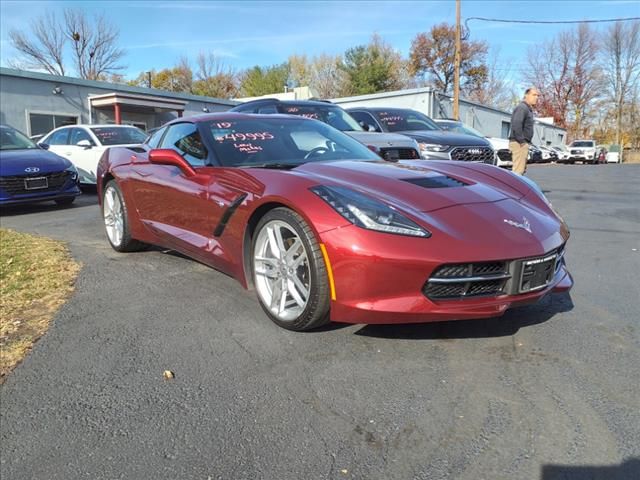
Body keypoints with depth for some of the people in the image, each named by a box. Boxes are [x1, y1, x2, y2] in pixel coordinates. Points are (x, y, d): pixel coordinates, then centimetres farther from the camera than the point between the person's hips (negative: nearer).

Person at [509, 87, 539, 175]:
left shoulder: (528, 109, 21)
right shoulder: (522, 108, -12)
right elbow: (516, 125, -25)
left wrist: (526, 142, 17)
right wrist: (521, 141, -22)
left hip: (523, 143, 11)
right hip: (519, 144, -11)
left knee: (521, 169, 15)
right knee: (518, 170, -12)